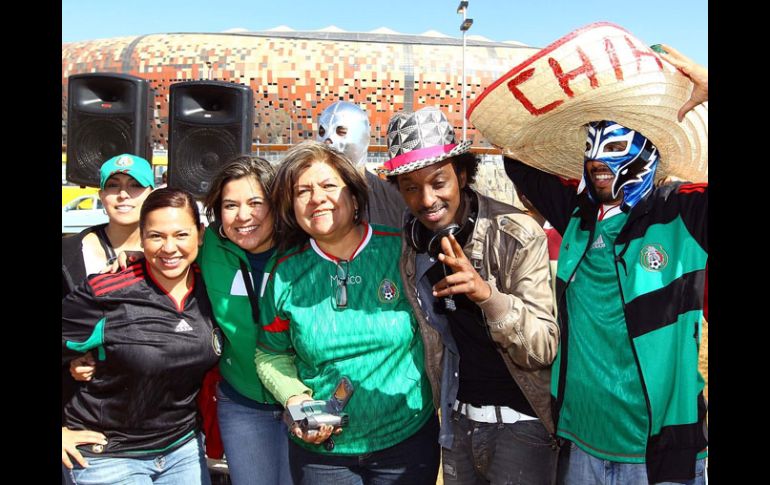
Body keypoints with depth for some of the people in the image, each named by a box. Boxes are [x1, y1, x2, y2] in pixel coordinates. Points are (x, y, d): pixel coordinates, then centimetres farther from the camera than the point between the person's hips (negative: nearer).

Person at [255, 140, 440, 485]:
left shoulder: (403, 251, -10)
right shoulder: (286, 274, -5)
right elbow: (271, 354, 5)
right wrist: (295, 398, -11)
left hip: (409, 439, -1)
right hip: (320, 448, 1)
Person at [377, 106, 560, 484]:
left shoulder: (516, 234, -20)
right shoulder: (412, 242, -3)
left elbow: (542, 349, -22)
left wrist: (486, 293, -37)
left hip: (519, 420, -5)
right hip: (458, 419, 5)